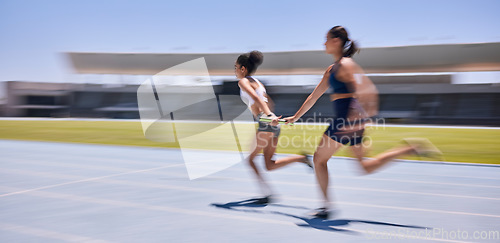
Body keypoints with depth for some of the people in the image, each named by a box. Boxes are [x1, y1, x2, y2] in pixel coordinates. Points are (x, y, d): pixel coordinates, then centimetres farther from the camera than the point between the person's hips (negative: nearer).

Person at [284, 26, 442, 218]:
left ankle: (327, 206, 8)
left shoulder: (345, 65, -9)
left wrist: (353, 119, -32)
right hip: (348, 121, 9)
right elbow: (313, 97, 25)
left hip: (348, 121, -9)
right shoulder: (331, 69, 19)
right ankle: (410, 148, 5)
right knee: (366, 167, 10)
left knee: (319, 159, 3)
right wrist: (295, 117, 28)